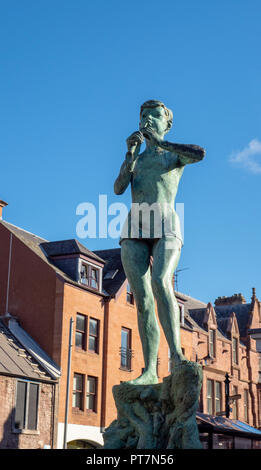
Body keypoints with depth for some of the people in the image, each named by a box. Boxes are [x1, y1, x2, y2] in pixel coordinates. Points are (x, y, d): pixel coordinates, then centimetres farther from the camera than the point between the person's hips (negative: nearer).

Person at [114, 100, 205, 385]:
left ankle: (176, 356, -35)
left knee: (160, 282, -30)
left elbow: (200, 154, -8)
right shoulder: (135, 161, 29)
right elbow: (118, 189, 8)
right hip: (134, 232, 3)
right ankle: (150, 371, -15)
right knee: (142, 299, -10)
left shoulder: (175, 155, 18)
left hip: (166, 228, -3)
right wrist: (130, 153, -2)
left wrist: (161, 143, -4)